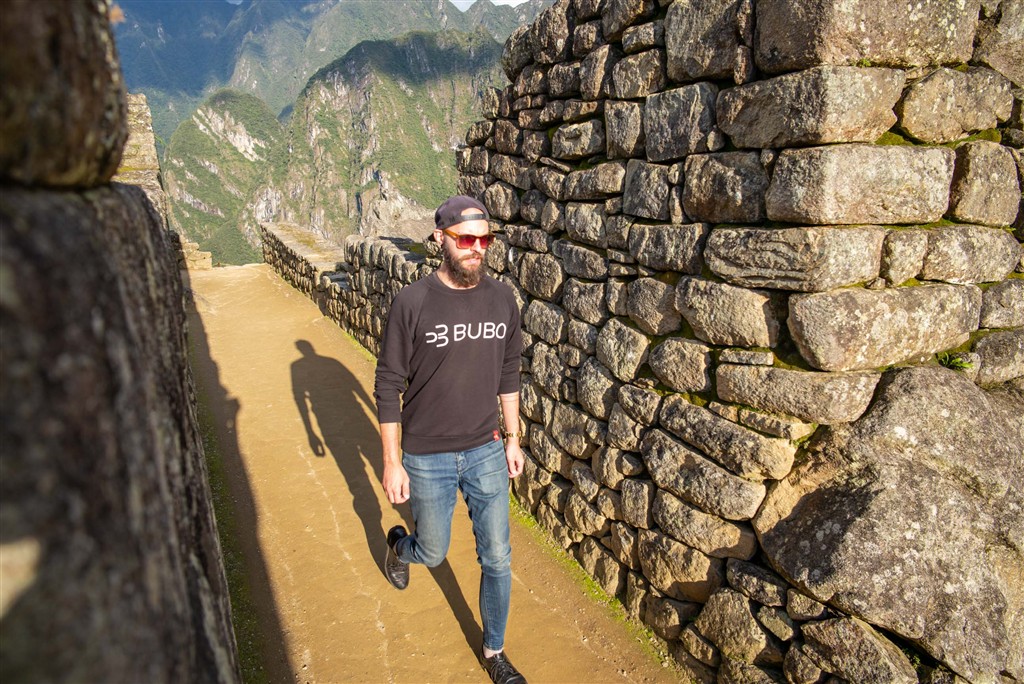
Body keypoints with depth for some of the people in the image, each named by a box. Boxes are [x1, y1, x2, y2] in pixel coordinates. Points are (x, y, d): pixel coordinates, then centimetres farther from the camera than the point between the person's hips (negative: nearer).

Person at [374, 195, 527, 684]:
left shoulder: (502, 299, -4)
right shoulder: (412, 303, -16)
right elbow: (388, 386, -10)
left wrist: (512, 438, 10)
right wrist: (392, 462, -9)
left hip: (486, 452, 3)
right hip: (428, 459, -3)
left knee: (497, 558, 11)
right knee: (432, 553, 16)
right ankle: (398, 545, 53)